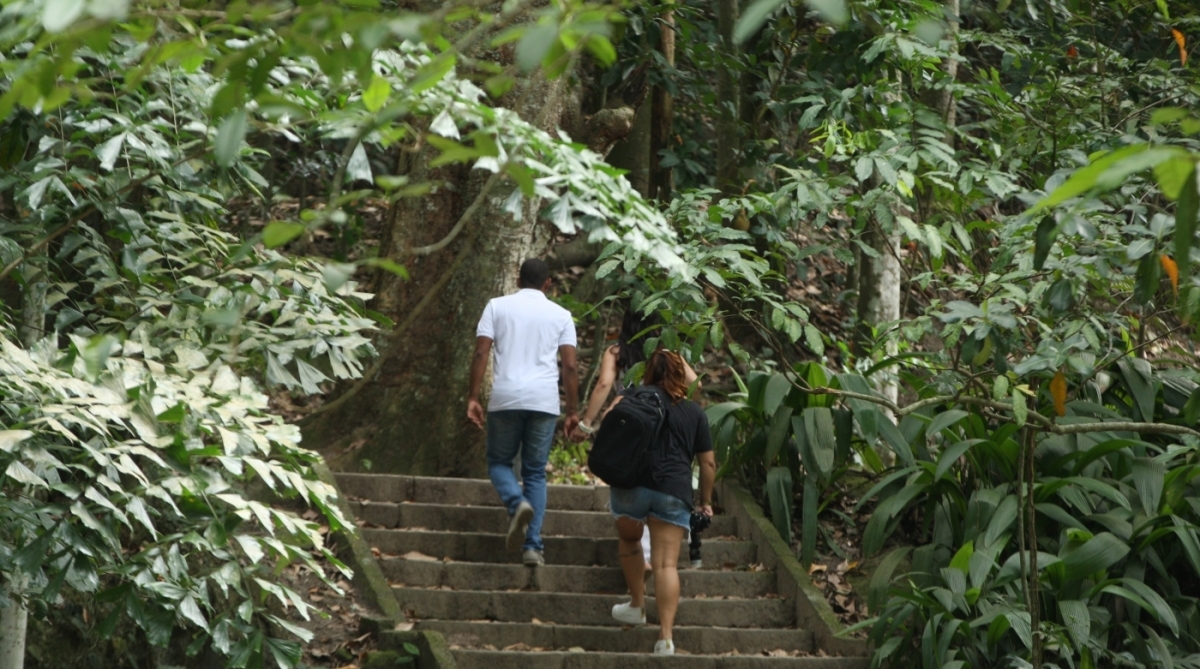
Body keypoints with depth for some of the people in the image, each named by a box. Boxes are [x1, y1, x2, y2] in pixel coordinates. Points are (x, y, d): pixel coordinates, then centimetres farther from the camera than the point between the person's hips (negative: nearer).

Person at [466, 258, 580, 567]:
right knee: (535, 472, 9)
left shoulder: (497, 306, 8)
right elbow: (570, 367, 4)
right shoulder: (561, 315, 10)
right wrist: (572, 412, 8)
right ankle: (533, 546, -1)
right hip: (544, 401, 1)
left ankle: (516, 502, -18)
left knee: (499, 461, 15)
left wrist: (473, 398, 0)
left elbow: (481, 354, -2)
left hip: (506, 398, -1)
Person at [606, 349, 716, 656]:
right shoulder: (694, 412, 15)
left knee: (629, 540, 28)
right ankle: (666, 636, -14)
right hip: (674, 491, 0)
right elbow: (708, 463, 15)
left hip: (630, 484, 0)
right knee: (667, 563, -5)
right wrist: (706, 501, 23)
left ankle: (637, 606, 32)